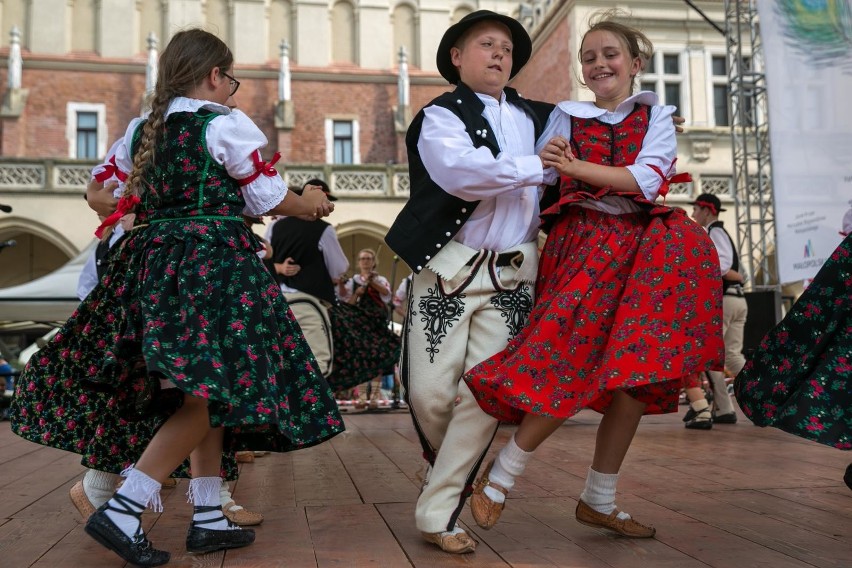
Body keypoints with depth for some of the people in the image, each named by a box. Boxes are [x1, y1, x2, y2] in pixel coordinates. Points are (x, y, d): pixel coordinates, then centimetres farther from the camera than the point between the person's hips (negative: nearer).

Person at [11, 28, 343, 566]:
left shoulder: (141, 129, 14)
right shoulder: (226, 124, -6)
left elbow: (100, 194, 22)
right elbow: (268, 199, -2)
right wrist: (313, 205, 16)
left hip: (156, 261, 8)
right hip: (216, 264, -8)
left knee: (199, 392, 12)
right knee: (211, 388, -6)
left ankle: (209, 516, 14)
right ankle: (124, 509, -13)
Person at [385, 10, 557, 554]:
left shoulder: (539, 117, 16)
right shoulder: (439, 116, 0)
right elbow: (460, 171, -19)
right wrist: (537, 167, -18)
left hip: (511, 275, 3)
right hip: (448, 268, -3)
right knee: (429, 392, -3)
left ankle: (439, 512, 7)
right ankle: (445, 465, 31)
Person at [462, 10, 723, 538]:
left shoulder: (657, 117, 12)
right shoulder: (566, 116, 12)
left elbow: (647, 178, -6)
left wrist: (577, 167, -15)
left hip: (640, 246, 3)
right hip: (584, 242, -3)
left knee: (635, 375, 1)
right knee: (574, 364, -18)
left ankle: (600, 500, 13)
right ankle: (501, 475, -5)